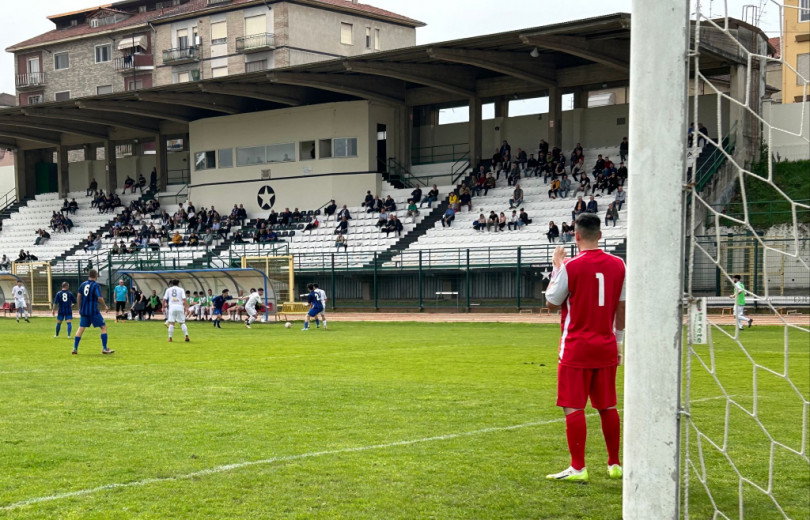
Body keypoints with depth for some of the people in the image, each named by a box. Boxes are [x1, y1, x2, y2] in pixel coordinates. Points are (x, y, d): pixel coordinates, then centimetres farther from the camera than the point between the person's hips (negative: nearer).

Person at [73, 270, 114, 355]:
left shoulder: (83, 284, 7)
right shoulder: (96, 285, -10)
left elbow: (79, 296, 10)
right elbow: (99, 298, -18)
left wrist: (80, 308, 20)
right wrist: (105, 306, -4)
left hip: (83, 310, 6)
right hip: (93, 311, -6)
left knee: (81, 328, 12)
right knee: (103, 327, 4)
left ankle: (75, 349, 8)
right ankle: (104, 349, 1)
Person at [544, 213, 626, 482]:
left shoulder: (571, 266, -12)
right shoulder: (618, 265, 2)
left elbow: (552, 302, 0)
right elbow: (622, 306, 7)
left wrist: (556, 266, 9)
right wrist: (619, 340, 18)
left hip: (576, 348, -5)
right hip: (607, 347, 5)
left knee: (573, 407, -1)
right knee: (607, 407, 13)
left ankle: (578, 468, -1)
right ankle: (615, 464, 21)